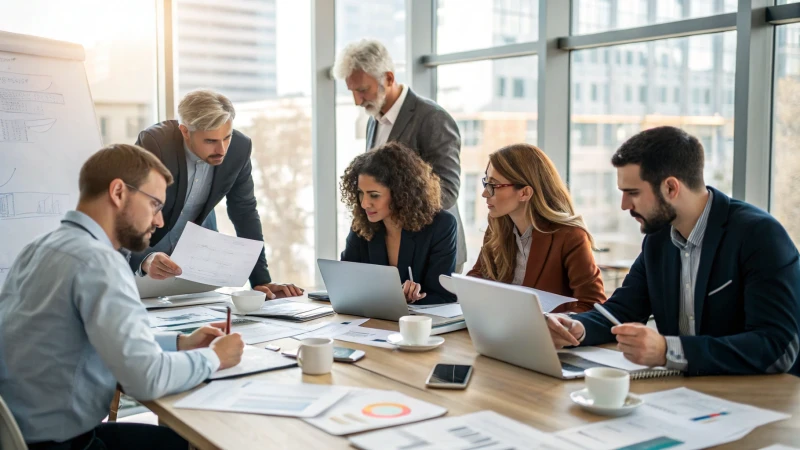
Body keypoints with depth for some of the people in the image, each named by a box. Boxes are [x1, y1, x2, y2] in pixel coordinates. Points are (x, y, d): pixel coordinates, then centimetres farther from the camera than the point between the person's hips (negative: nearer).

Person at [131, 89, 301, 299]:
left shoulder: (239, 147, -20)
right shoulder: (154, 144, -32)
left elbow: (245, 214, -11)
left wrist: (261, 281, -17)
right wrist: (146, 260, -56)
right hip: (142, 248, -3)